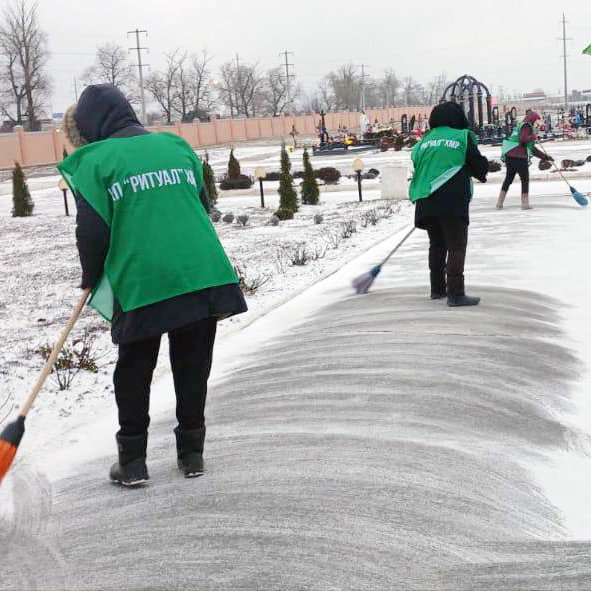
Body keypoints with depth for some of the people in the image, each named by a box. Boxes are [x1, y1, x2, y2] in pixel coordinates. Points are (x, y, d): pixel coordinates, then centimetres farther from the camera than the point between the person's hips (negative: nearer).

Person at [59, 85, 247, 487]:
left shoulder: (95, 161, -3)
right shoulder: (177, 146, 12)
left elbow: (93, 231, -5)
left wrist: (92, 278, 12)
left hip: (140, 284, -4)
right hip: (203, 275, 4)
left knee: (134, 371, 12)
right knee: (193, 367, 15)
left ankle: (132, 460, 14)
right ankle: (192, 453, 23)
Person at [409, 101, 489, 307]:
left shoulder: (424, 141, 12)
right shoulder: (462, 137, -1)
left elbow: (417, 166, 16)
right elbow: (479, 167, 0)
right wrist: (482, 172, 24)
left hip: (425, 203, 6)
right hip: (453, 201, -5)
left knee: (437, 244, 19)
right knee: (457, 246, -3)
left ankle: (437, 288, 26)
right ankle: (455, 293, -11)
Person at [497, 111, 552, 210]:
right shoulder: (527, 126, -1)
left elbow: (531, 148, 29)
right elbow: (523, 138, -22)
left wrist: (545, 156, 30)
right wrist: (533, 136, -4)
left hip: (509, 156, 9)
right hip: (519, 157, -9)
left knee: (508, 179, 14)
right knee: (525, 179, 1)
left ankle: (499, 203, 14)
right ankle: (525, 203, 1)